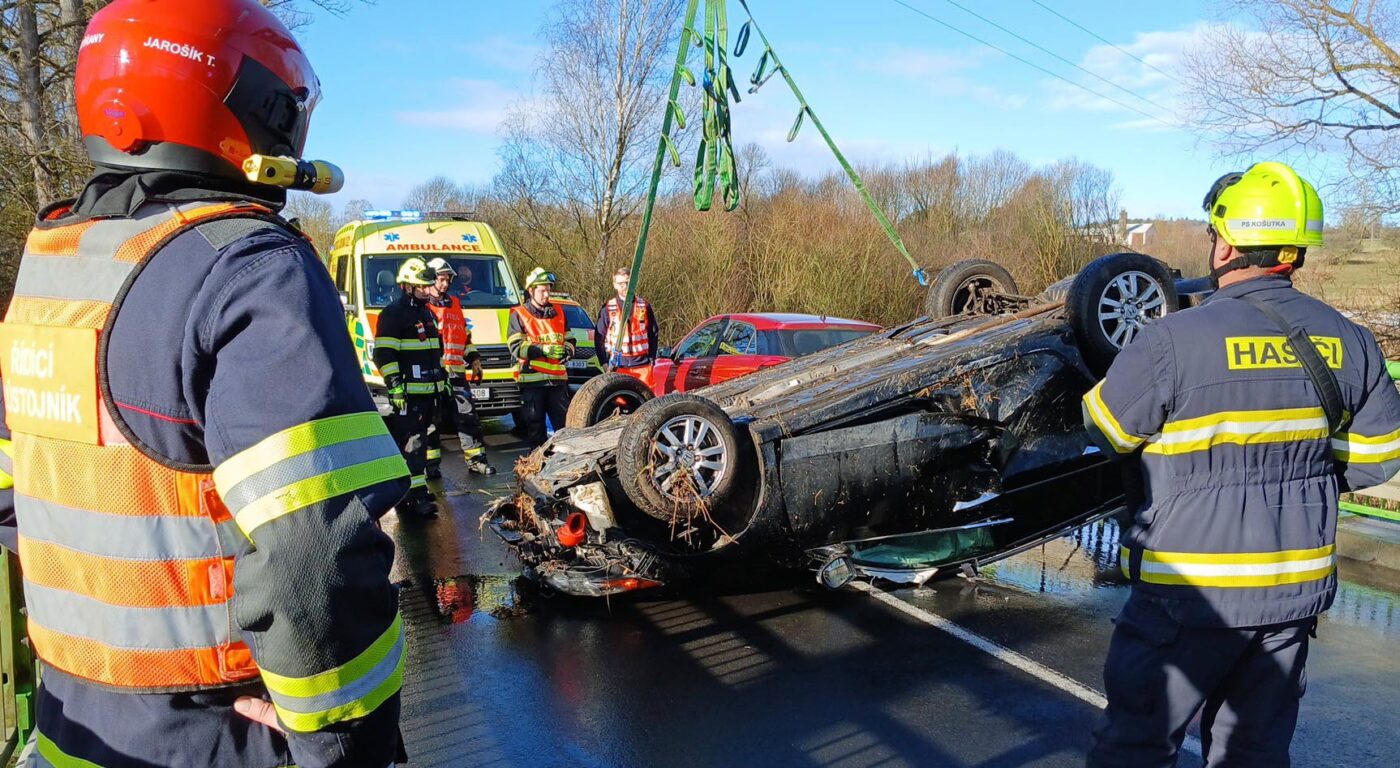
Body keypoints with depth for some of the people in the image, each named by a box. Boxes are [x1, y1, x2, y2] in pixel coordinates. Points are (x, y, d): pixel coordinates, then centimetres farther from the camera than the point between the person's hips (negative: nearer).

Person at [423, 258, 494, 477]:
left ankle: (476, 459, 11)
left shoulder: (455, 304, 19)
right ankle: (432, 463, 8)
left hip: (456, 373, 6)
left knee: (468, 416, 4)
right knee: (432, 420, 0)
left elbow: (466, 336, 26)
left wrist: (475, 360, 19)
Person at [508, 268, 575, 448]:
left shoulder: (558, 312, 16)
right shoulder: (519, 315, 1)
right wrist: (543, 349, -18)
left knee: (564, 421, 3)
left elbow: (568, 340, 23)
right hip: (532, 379, -4)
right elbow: (516, 348, -8)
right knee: (535, 424, 2)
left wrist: (567, 350, -2)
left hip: (557, 377, 4)